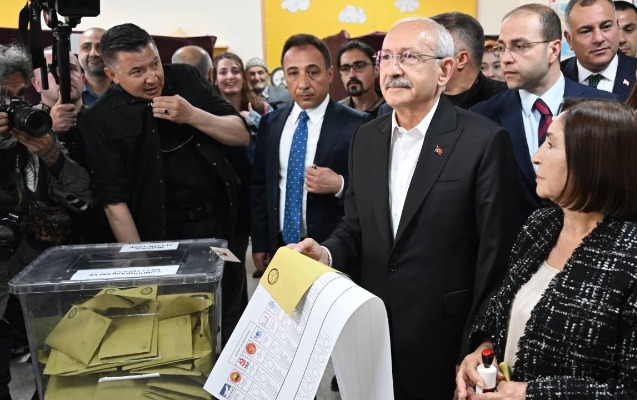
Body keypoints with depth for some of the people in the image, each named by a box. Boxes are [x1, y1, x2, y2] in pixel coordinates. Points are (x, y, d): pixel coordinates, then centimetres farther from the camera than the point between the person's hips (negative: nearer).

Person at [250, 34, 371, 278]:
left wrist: (339, 186, -25)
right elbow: (260, 186, 10)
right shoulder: (270, 123, 5)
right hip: (279, 247, 4)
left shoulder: (356, 125, -10)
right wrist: (259, 243, 6)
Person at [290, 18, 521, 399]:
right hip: (370, 332, 5)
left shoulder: (483, 140, -12)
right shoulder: (366, 138, 6)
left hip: (443, 340, -5)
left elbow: (497, 253, -11)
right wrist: (327, 253, -8)